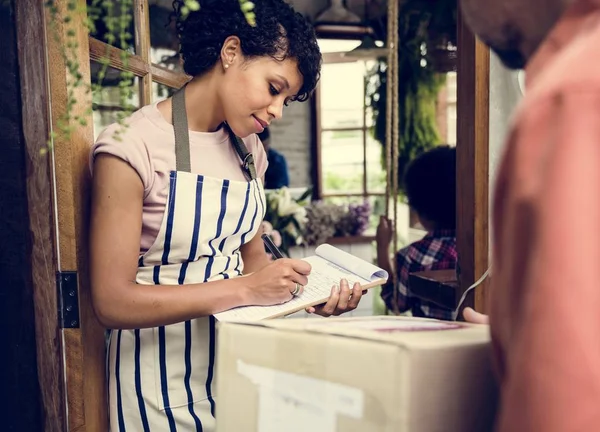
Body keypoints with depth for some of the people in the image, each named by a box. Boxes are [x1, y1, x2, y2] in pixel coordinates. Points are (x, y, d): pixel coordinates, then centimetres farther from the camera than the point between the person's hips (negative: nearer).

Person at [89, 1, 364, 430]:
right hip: (162, 378, -6)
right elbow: (113, 302, -21)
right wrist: (245, 290, -27)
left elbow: (252, 257, 8)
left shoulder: (248, 149, 4)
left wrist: (309, 292, -11)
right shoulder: (131, 146, -18)